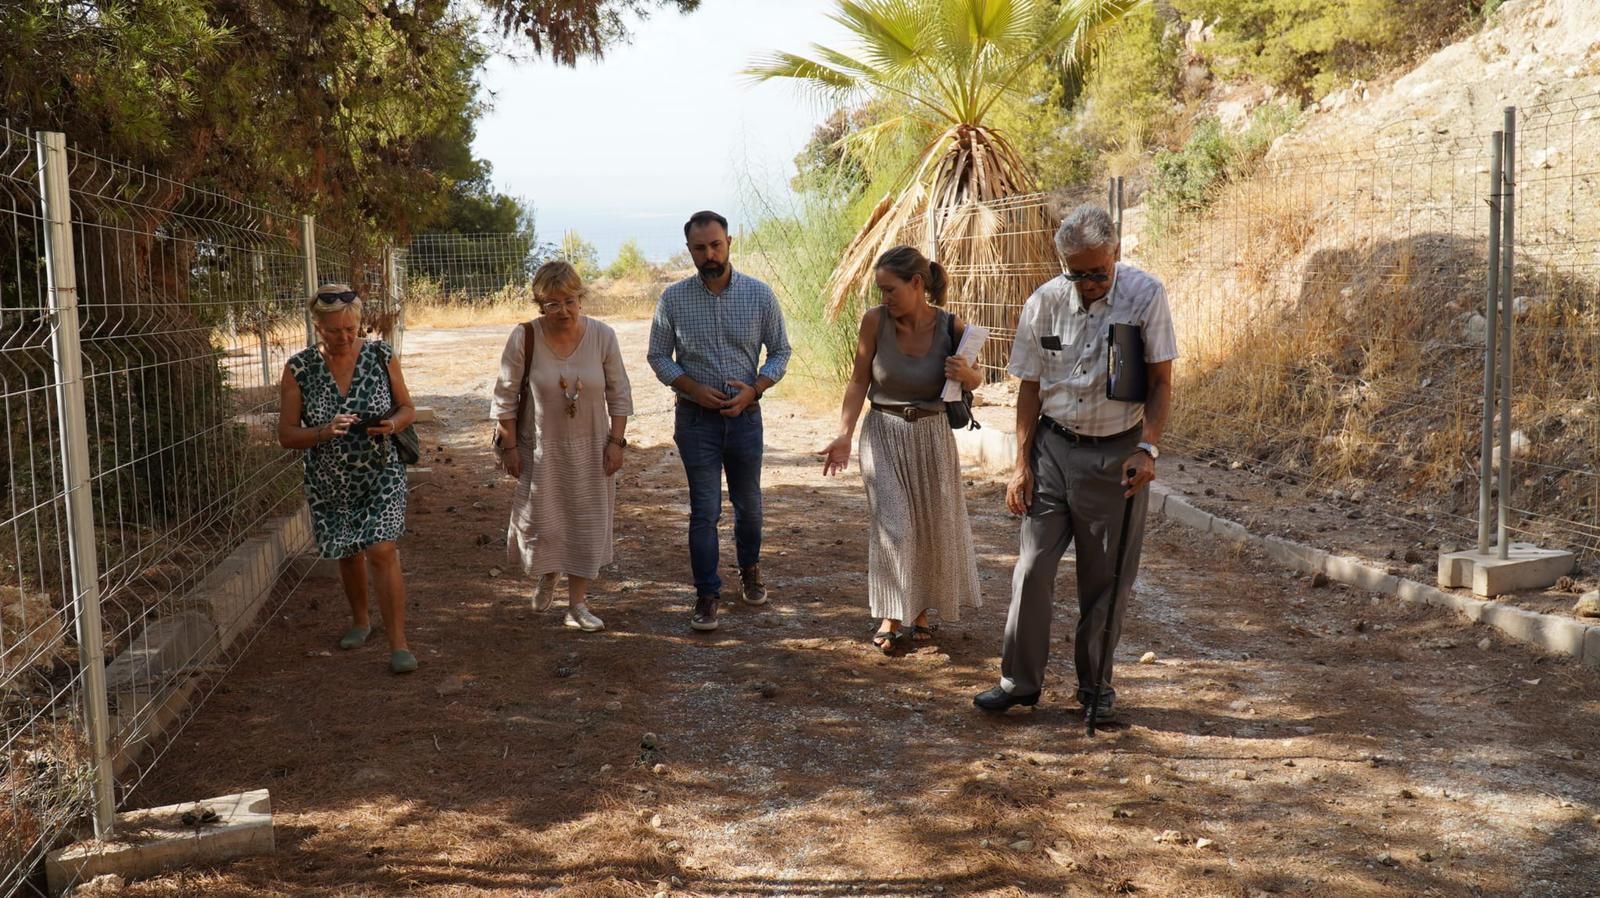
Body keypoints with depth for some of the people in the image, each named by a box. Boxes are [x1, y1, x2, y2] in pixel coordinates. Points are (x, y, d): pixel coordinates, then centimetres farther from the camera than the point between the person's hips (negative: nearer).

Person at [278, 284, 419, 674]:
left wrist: (392, 425, -21)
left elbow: (407, 409, 3)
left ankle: (398, 643, -6)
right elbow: (286, 435, -7)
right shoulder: (299, 369, -9)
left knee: (382, 551, -13)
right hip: (329, 483, 2)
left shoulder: (380, 356, -7)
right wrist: (324, 432, -26)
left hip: (381, 474, -2)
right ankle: (360, 620, 43)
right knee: (349, 555, 17)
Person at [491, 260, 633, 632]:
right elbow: (505, 397, -5)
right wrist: (509, 447, -5)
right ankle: (546, 576, 39)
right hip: (541, 447, -1)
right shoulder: (524, 338, -15)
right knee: (540, 523, 6)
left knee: (587, 524, 5)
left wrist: (616, 441, -4)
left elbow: (619, 395, -1)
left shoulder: (602, 336, -11)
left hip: (590, 448, 1)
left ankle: (578, 605, 17)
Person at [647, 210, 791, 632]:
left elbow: (780, 351, 3)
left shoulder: (760, 294, -4)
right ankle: (707, 595, 9)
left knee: (748, 503, 16)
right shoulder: (673, 298, -5)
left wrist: (754, 389, -13)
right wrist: (693, 389, -13)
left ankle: (750, 569, 41)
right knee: (704, 511, -1)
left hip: (745, 415, 1)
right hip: (696, 418, -1)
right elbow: (658, 355, 2)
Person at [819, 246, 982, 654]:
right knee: (894, 526, -8)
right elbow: (858, 382, -5)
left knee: (934, 526, 11)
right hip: (884, 434, -1)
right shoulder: (875, 321, -13)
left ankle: (922, 612, 29)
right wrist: (843, 436, -12)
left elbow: (974, 380, 4)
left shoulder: (951, 328, -12)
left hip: (932, 436, 1)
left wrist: (966, 374, -19)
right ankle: (889, 618, 1)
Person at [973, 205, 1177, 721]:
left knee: (1107, 578, 6)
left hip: (1117, 454, -1)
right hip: (1053, 447, 1)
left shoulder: (1146, 296, -8)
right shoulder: (1045, 302, -4)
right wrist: (1022, 463, 1)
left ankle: (1095, 684, 22)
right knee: (1033, 566, -1)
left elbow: (1161, 382, -4)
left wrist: (1147, 448, -16)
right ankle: (1019, 680, 10)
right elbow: (1030, 388, 4)